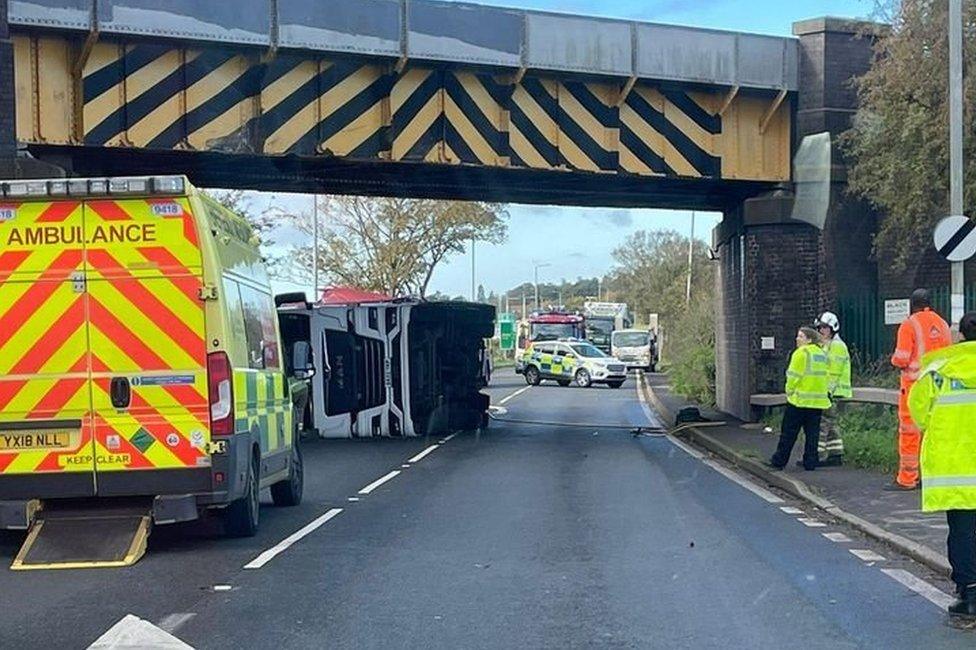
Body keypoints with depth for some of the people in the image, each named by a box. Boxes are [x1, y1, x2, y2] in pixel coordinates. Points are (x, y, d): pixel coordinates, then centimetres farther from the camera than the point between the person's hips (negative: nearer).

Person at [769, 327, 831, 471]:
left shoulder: (801, 353, -11)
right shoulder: (822, 354, 12)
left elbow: (794, 376, -13)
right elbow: (824, 375, 12)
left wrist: (789, 391, 0)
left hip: (799, 399, -7)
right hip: (818, 399, 7)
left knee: (788, 432, 2)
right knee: (812, 433, 9)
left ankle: (779, 461, 8)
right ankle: (810, 463, 7)